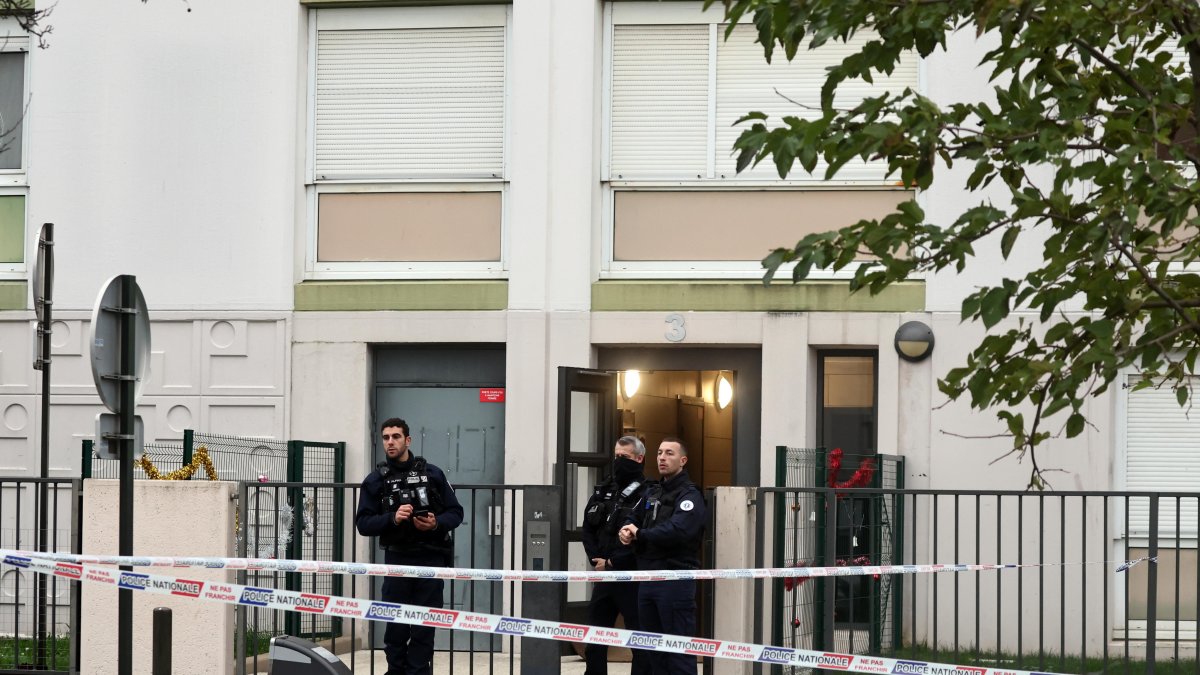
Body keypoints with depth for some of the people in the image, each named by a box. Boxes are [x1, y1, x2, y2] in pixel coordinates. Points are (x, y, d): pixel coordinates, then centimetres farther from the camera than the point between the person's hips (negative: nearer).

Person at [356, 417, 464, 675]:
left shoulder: (432, 474, 6)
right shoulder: (375, 480, 6)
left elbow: (456, 513, 7)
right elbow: (363, 523, 0)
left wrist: (436, 523, -13)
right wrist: (393, 518, -17)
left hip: (430, 560, 0)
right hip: (397, 560, 0)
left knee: (424, 629, 0)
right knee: (396, 627, 1)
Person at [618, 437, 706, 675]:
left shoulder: (689, 496, -8)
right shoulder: (652, 492, 18)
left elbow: (677, 530, -23)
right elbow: (634, 521, 19)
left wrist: (639, 534, -11)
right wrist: (626, 532, -6)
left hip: (675, 581, -8)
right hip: (648, 579, 8)